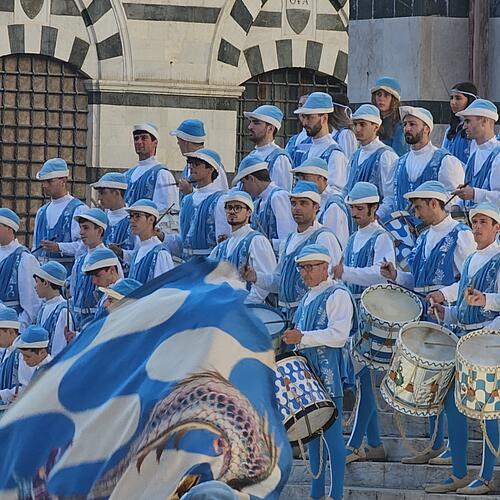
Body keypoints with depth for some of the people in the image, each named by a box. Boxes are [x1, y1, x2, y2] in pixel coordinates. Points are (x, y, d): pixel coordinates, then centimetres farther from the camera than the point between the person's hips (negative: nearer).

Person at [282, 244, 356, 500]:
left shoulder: (337, 295, -8)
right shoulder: (308, 298, 19)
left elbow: (339, 334, -19)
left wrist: (303, 338, -21)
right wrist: (292, 338, 13)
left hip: (328, 376, -9)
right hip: (308, 373, 9)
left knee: (331, 435, -8)